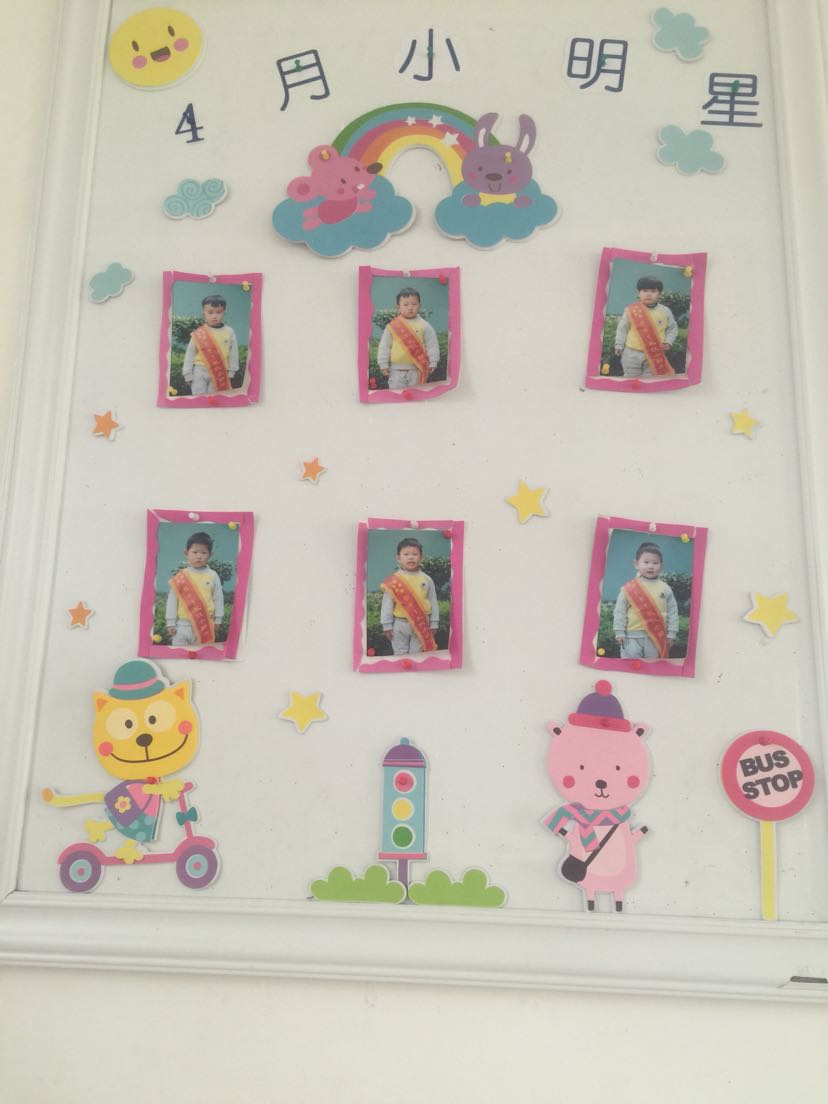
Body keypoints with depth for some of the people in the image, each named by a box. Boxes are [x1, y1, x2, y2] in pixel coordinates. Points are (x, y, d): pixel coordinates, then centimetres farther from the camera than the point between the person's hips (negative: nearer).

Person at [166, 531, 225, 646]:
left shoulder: (213, 576, 0)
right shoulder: (180, 577, -3)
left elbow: (218, 598, 5)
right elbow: (172, 599, 1)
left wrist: (217, 620, 4)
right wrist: (171, 622, -1)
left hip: (205, 625, 0)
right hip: (183, 624, 0)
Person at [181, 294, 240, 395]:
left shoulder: (229, 332, -2)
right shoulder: (198, 334, -5)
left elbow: (233, 352, 5)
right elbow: (190, 353, 1)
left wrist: (231, 372, 6)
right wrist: (188, 374, 1)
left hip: (219, 373, 1)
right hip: (200, 371, 0)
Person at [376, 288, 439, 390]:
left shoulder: (423, 325, -1)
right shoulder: (392, 326, -1)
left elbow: (432, 345, 3)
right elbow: (384, 346, 3)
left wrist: (433, 362, -1)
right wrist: (383, 364, 0)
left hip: (417, 369, 0)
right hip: (397, 369, 0)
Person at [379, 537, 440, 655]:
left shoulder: (427, 580, 0)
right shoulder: (393, 581, -6)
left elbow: (433, 602, 6)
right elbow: (387, 604, -3)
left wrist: (433, 623, 6)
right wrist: (387, 625, -4)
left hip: (421, 624, 1)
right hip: (400, 624, -1)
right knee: (400, 655, 9)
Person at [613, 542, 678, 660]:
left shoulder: (665, 589, 2)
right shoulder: (629, 588, -5)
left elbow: (672, 612, 6)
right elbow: (620, 611, -2)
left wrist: (671, 633, 2)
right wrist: (619, 632, -5)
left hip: (657, 637, 2)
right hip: (632, 636, -2)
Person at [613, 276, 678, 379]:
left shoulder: (665, 311, -3)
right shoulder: (631, 310, -7)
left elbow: (673, 328, 9)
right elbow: (622, 329, 2)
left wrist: (668, 342, -6)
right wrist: (619, 345, 1)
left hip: (655, 354, 0)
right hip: (632, 353, 0)